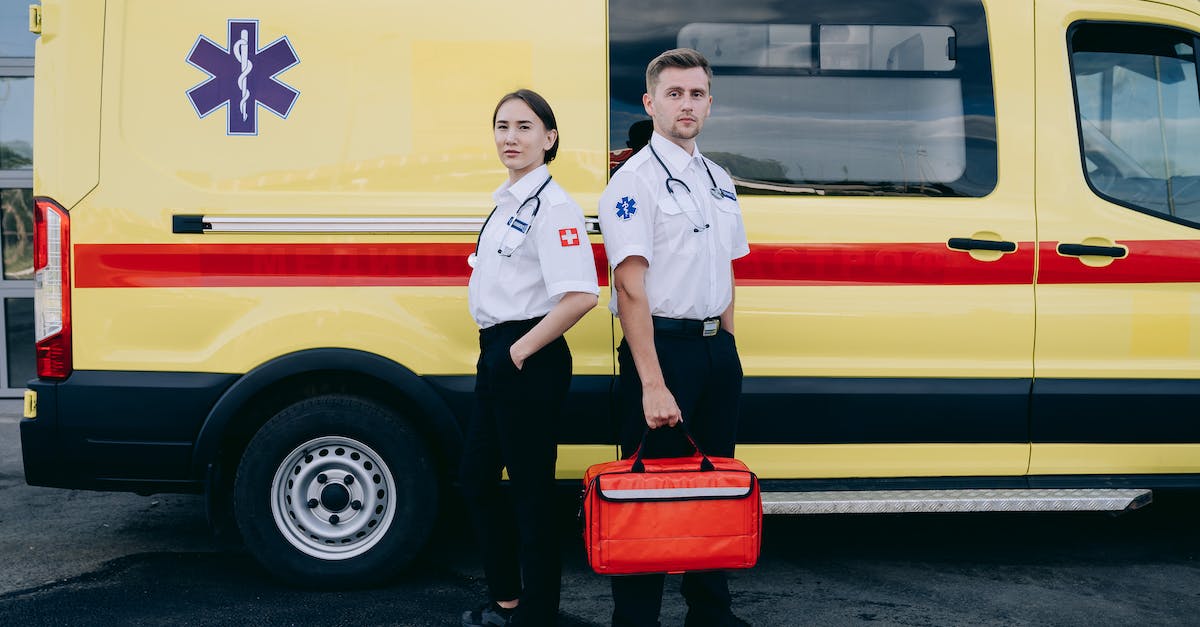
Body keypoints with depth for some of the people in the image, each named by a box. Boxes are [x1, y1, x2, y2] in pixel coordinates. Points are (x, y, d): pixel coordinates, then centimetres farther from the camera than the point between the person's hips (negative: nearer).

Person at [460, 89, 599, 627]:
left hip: (530, 361, -10)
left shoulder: (552, 205, -15)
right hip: (497, 357, 10)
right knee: (476, 479, 18)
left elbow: (580, 296, -26)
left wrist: (521, 351, -18)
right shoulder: (506, 202, 14)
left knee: (531, 492, 1)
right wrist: (498, 353, 13)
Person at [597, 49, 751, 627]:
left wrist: (727, 351, 13)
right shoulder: (634, 181, -10)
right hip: (661, 345, -7)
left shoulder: (719, 181, 14)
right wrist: (653, 384, -23)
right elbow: (631, 288, -17)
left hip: (717, 348, 7)